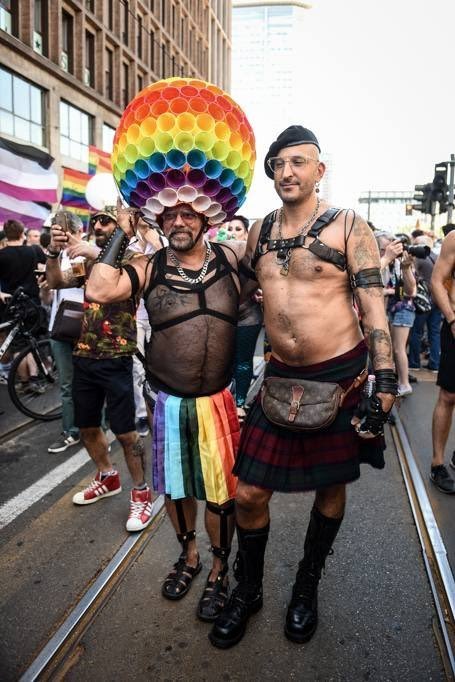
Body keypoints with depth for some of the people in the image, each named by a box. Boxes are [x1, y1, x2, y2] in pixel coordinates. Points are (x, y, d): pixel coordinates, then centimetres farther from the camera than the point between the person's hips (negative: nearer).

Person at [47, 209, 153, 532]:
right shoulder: (87, 262, 13)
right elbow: (56, 282, 2)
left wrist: (95, 253, -32)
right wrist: (54, 251, -15)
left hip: (116, 358, -6)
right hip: (84, 355, 6)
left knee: (125, 431, -4)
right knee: (87, 427, 15)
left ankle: (142, 492, 15)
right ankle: (108, 478, 37)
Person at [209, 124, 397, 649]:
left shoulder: (348, 227, -6)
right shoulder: (260, 230, 7)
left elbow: (372, 304, -10)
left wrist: (385, 380, -17)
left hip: (341, 375, -3)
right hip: (281, 377, 3)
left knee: (330, 486, 14)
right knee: (248, 494, 4)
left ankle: (307, 586, 39)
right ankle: (247, 590, 31)